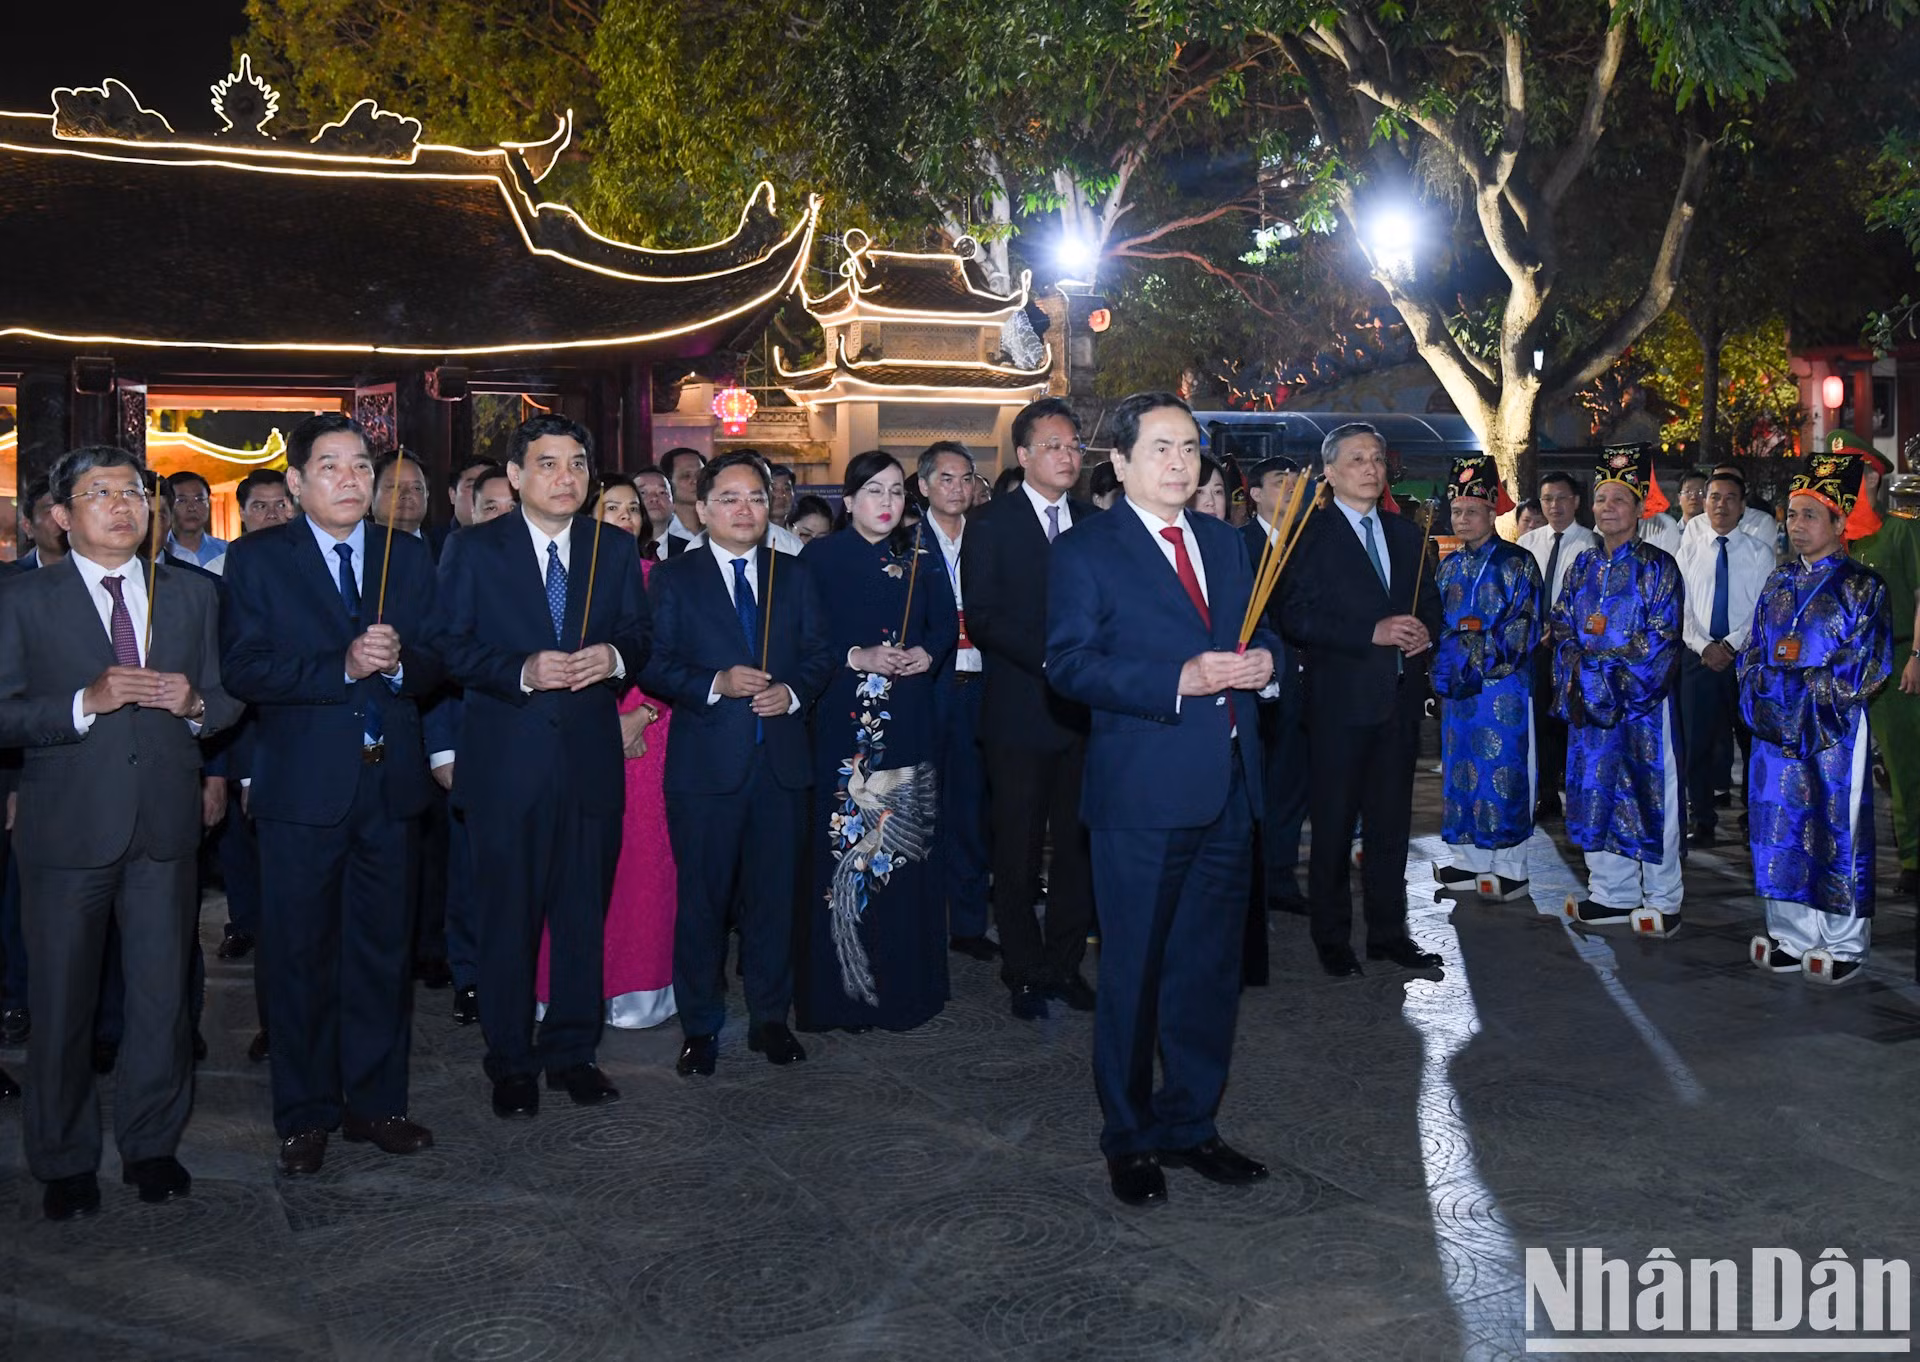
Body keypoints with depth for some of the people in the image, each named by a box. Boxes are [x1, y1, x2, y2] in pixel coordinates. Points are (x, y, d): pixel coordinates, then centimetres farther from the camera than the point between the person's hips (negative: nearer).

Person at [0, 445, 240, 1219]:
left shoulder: (192, 594, 12)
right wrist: (88, 703, -20)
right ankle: (64, 1162, 24)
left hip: (165, 828, 2)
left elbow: (227, 701, 13)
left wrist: (194, 706, -8)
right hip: (66, 829, -2)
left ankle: (151, 1146, 25)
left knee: (163, 995, 8)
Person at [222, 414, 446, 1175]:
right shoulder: (257, 559, 1)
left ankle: (375, 1103, 24)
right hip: (301, 785, -3)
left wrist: (399, 661, -17)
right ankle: (305, 1116, 20)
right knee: (299, 954, 6)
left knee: (383, 948, 11)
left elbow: (434, 665, 5)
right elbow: (244, 669, -10)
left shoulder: (407, 556, 10)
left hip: (388, 782, 3)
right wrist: (341, 667, -21)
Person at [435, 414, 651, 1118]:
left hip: (592, 755, 3)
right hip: (506, 760, -2)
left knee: (584, 912, 9)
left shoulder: (616, 548, 9)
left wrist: (616, 656, -12)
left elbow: (641, 635, 10)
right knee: (507, 915, 6)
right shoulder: (473, 550, 1)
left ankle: (572, 1051, 24)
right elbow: (452, 647, -4)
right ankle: (511, 1061, 20)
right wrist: (522, 671, -19)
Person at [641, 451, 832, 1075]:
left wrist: (792, 691, -9)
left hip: (782, 760, 2)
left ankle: (770, 1017, 23)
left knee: (775, 894, 9)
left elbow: (819, 654, 10)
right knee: (703, 898, 5)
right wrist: (715, 684, -17)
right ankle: (700, 1026, 19)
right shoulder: (672, 578, 3)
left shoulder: (795, 574, 11)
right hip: (705, 762, -2)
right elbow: (653, 666, -3)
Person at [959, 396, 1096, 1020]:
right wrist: (1050, 659, -18)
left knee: (1078, 846, 8)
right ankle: (1024, 972, 19)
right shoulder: (991, 524, -2)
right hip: (1019, 711, -4)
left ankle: (1064, 962, 23)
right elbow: (983, 619, -10)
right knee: (1017, 851, 5)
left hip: (1083, 709, 4)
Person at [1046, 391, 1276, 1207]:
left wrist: (1261, 658, -2)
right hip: (1142, 796, -6)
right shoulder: (1086, 551, -5)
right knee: (1133, 972, 5)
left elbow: (1255, 627, 23)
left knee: (1210, 969, 15)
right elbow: (1068, 664, -13)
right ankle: (1129, 1138, 22)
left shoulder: (1224, 542, 14)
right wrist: (1180, 680, -22)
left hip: (1226, 788, 6)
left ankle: (1189, 1124, 31)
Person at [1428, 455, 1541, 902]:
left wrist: (1479, 667, -18)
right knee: (1461, 770, 10)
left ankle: (1512, 869, 6)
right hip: (1456, 689, 6)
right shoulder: (1448, 567, 13)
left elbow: (1522, 630, -12)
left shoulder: (1517, 563, -5)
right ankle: (1470, 860, 21)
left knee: (1504, 773, -2)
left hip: (1503, 687, -6)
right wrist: (1444, 670, -1)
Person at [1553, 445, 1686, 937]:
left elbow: (1659, 642, -11)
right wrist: (1576, 678, -6)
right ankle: (1612, 894, 20)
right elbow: (1563, 628, 9)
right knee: (1596, 792, 9)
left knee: (1649, 797, -1)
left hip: (1642, 701, -5)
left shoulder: (1657, 567, -5)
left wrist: (1603, 674, -15)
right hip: (1589, 702, 6)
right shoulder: (1583, 565, 12)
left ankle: (1662, 902, 9)